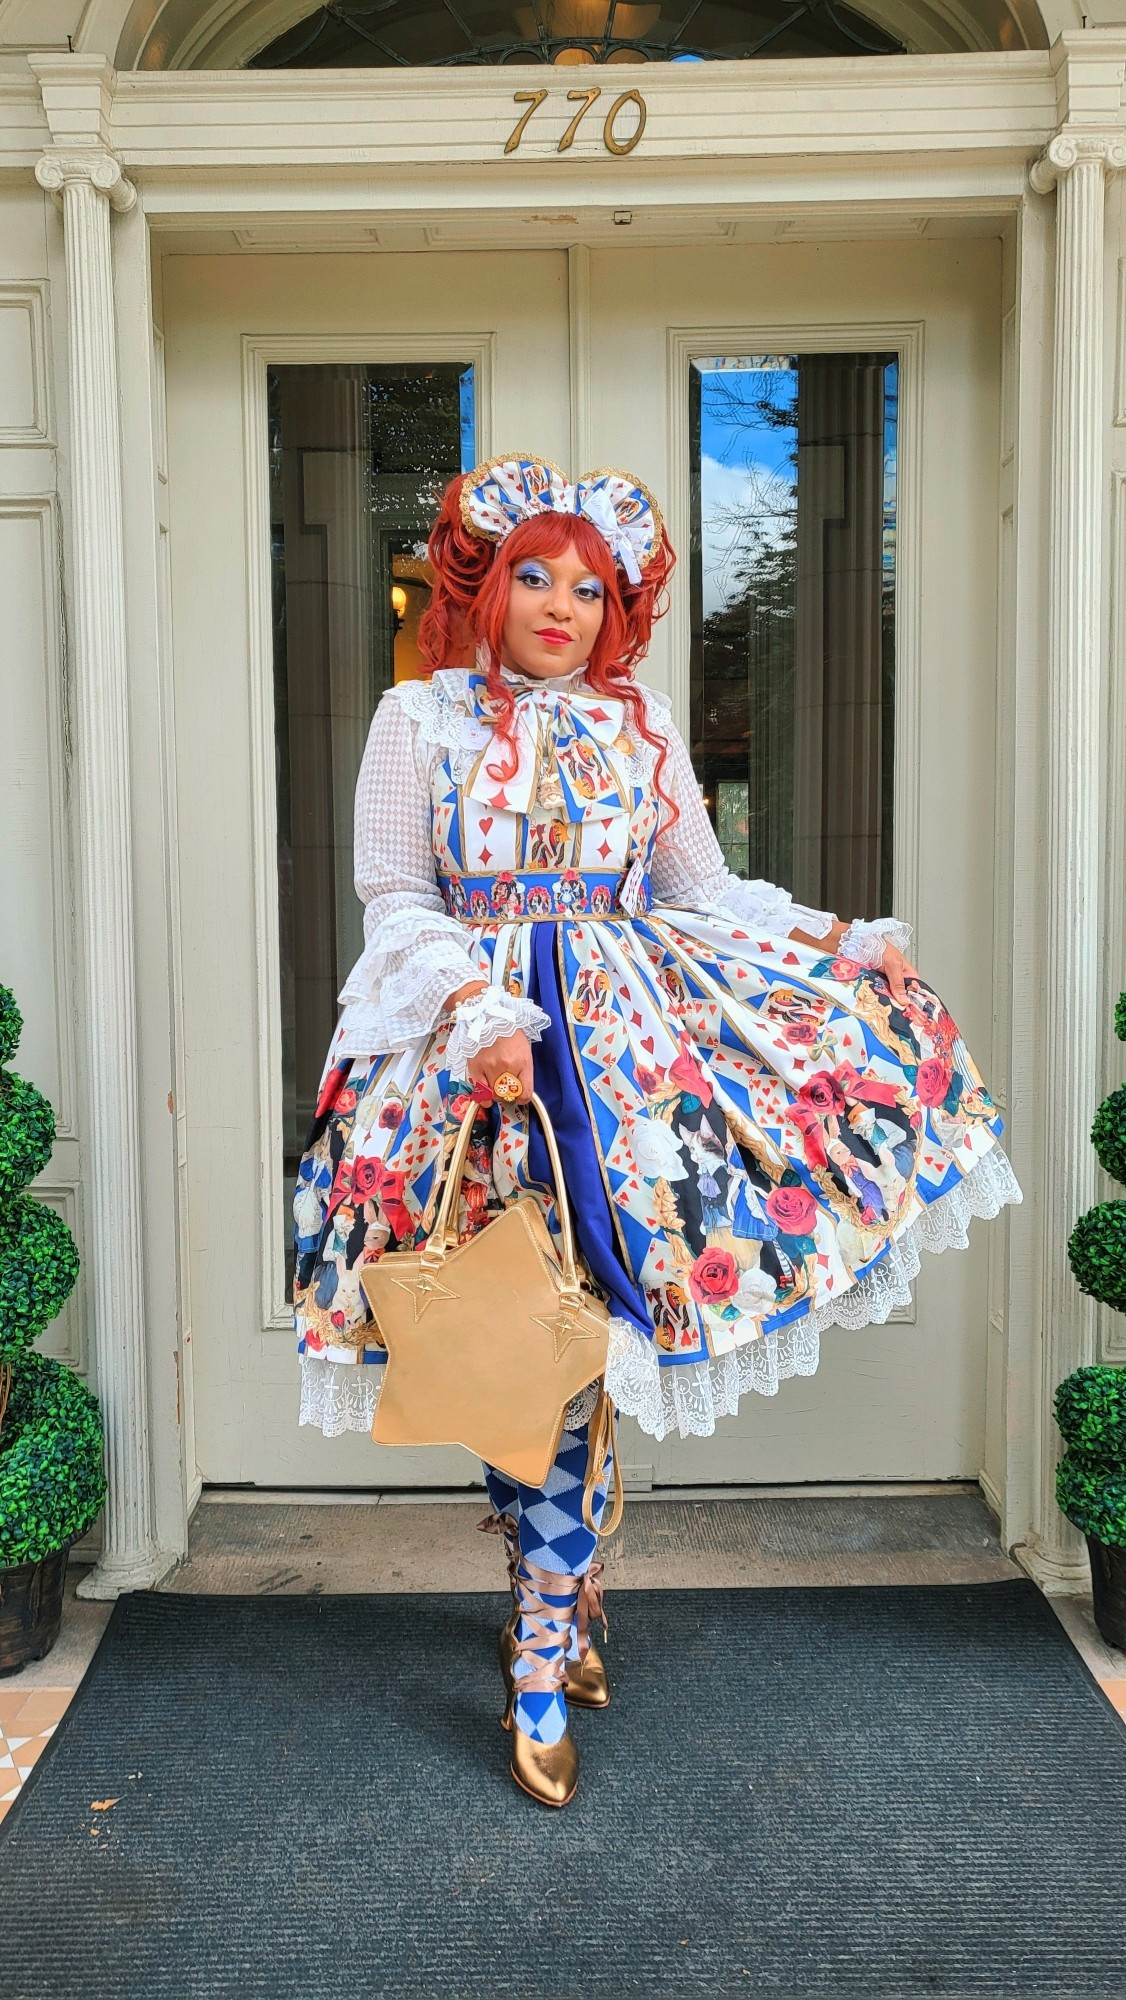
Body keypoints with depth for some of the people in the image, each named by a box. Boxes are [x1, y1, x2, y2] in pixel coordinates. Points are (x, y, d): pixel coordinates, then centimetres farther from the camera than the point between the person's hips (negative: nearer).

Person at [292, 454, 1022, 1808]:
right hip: (473, 1036, -2)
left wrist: (838, 940, 6)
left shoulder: (641, 725, 12)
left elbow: (707, 894, 16)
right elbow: (394, 898, 0)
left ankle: (547, 1625, 13)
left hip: (618, 1037, 2)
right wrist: (477, 1006, -16)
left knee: (576, 1334, -1)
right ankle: (551, 1627, 10)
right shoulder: (420, 717, 4)